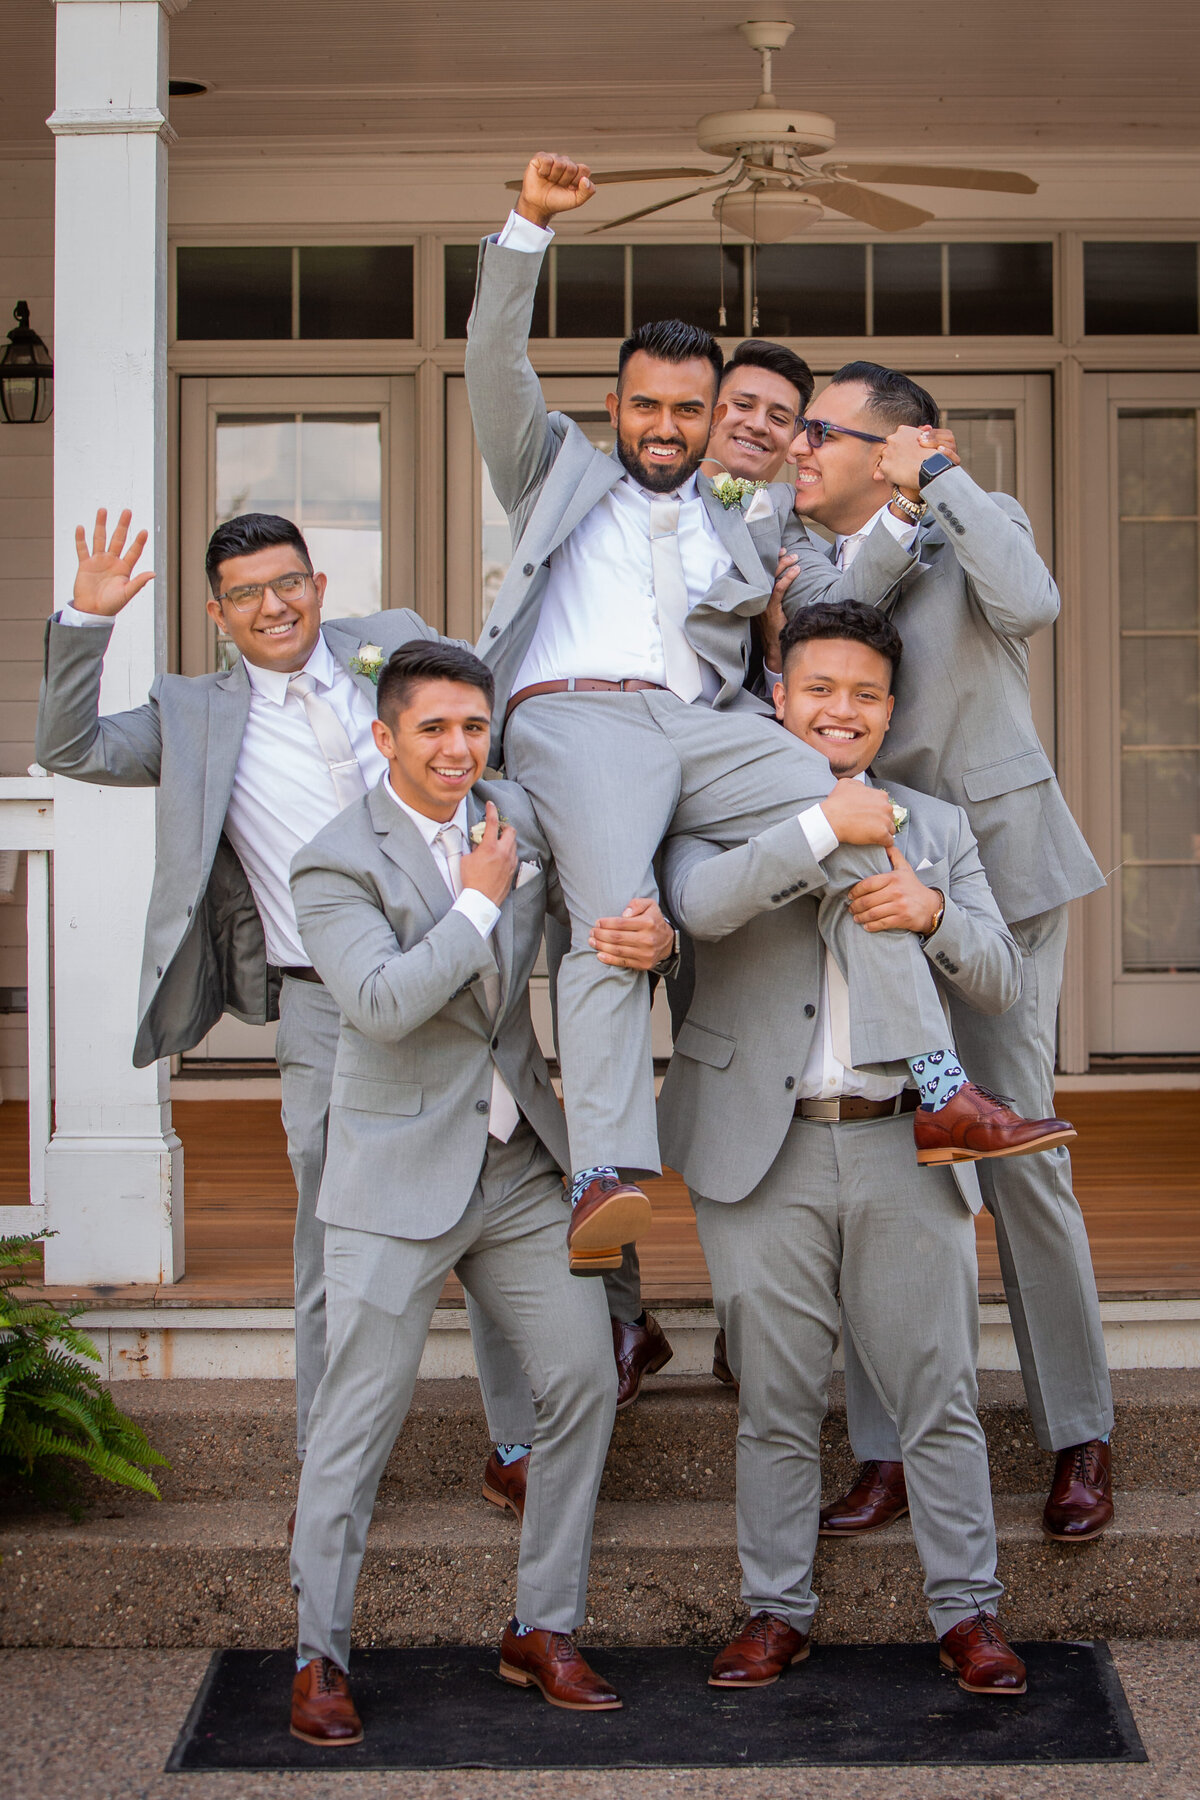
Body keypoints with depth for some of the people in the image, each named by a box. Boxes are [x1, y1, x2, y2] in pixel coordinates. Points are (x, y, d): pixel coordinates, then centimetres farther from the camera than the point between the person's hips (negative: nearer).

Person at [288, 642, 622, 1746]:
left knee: (584, 1379, 4)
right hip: (398, 1178, -6)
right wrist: (476, 900, -16)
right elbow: (383, 1002, -24)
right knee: (358, 1420, -3)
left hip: (520, 1165, 6)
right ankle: (321, 1656, 10)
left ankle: (544, 1631, 17)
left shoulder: (519, 816, 6)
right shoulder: (336, 866, -11)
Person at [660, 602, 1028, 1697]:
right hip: (763, 1155, -2)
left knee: (940, 1400, 3)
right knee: (777, 1406, 7)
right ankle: (777, 1611, 18)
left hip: (903, 1150, 2)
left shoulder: (938, 828, 13)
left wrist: (933, 913, -13)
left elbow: (1002, 981, 7)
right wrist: (826, 824, -24)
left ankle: (968, 1609, 14)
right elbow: (702, 904, -19)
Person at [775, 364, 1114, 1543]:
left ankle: (1081, 1440, 11)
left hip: (990, 867, -5)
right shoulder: (805, 578, 12)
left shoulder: (974, 526, -3)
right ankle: (887, 1452, 11)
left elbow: (1030, 604, -25)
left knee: (1018, 1153, -4)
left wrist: (938, 479, -16)